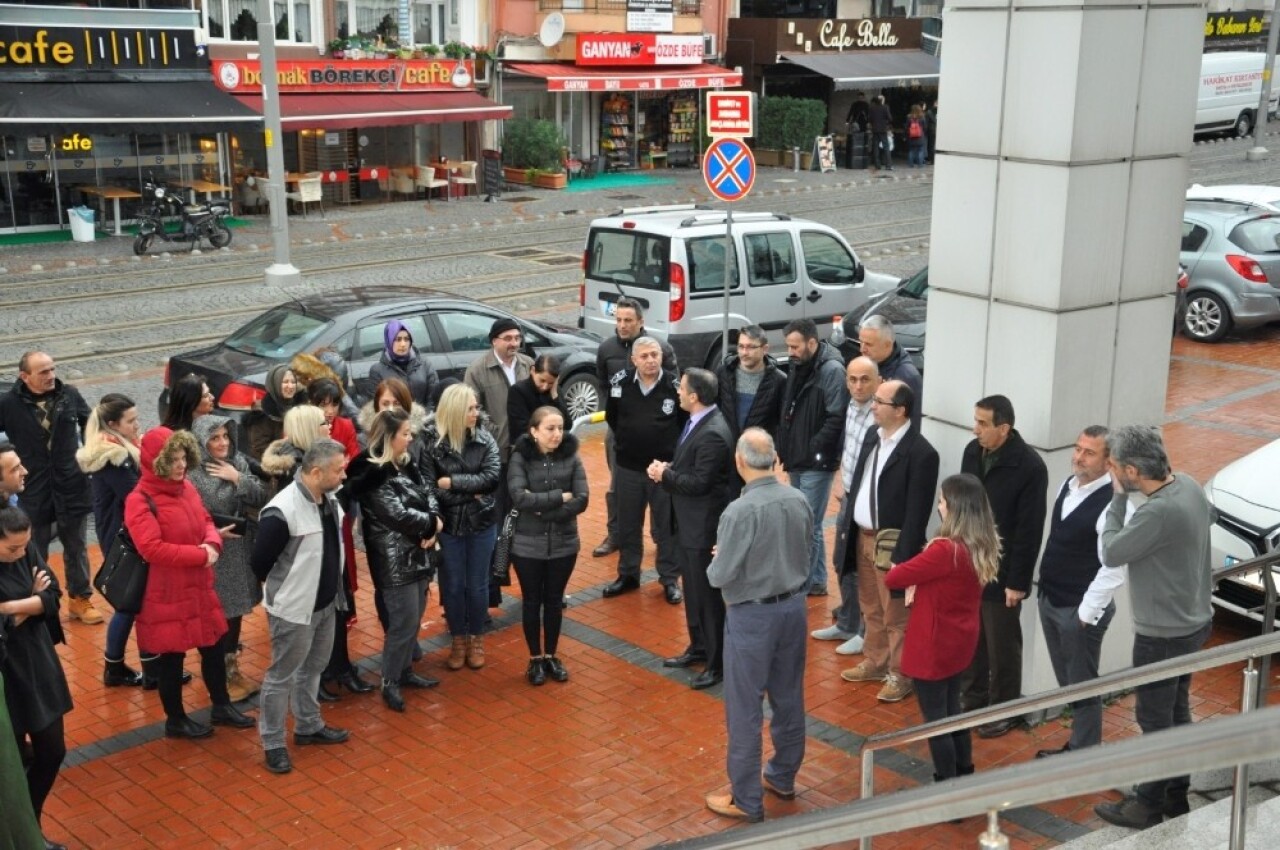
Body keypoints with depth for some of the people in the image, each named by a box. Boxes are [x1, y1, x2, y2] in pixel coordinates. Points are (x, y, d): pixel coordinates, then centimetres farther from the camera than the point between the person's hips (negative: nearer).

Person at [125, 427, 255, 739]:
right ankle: (176, 720, 26)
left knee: (214, 646, 18)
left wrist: (213, 544, -12)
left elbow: (205, 521, 12)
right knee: (171, 658, 8)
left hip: (199, 587, 8)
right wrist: (200, 555, -24)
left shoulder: (186, 487, 3)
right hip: (166, 594, -7)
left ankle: (221, 706, 36)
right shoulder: (140, 500, -21)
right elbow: (152, 548, -28)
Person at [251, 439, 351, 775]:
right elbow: (260, 562, -17)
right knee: (282, 676, 6)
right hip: (293, 610, -8)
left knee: (312, 669, 23)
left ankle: (309, 726, 39)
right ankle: (273, 743, 19)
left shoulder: (329, 499, -1)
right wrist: (282, 589, -1)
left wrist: (333, 589, 14)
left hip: (326, 604, 8)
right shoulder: (282, 511, -27)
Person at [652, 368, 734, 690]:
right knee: (692, 590, 21)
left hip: (703, 525, -10)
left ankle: (718, 663, 12)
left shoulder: (713, 434, -25)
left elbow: (700, 482, -25)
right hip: (688, 522, 10)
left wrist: (664, 475, -14)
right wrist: (668, 468, -2)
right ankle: (699, 647, 36)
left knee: (709, 595, 1)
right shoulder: (697, 422, 6)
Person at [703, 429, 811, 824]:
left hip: (753, 615, -7)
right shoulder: (799, 500, -4)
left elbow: (720, 576, -20)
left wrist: (716, 562, 1)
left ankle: (747, 799, 15)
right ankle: (782, 777, 36)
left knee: (744, 709, 6)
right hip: (793, 606, 7)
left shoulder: (740, 511, -24)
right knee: (788, 698, 20)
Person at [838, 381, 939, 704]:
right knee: (870, 608, 21)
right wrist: (850, 529, 10)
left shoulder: (921, 453, -19)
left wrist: (902, 556, -20)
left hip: (891, 544, -8)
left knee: (895, 615, 5)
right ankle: (875, 662, 37)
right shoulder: (873, 436, 5)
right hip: (863, 536, 8)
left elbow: (917, 513, -19)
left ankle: (900, 675, 20)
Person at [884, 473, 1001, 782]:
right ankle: (964, 775, 37)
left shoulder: (946, 550, -29)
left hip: (934, 645, -8)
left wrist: (907, 575, 0)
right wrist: (918, 581, -8)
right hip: (960, 641, 8)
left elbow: (892, 578, -21)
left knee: (935, 718, 8)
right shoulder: (984, 546, -3)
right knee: (952, 710, 24)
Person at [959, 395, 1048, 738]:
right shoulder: (973, 451, -1)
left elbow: (1030, 530, -17)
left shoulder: (1030, 466, -20)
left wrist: (1018, 581, -15)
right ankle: (972, 699, 34)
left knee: (1002, 647, 10)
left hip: (1001, 574, -6)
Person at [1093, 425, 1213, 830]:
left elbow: (1111, 554, -19)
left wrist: (1118, 498, -13)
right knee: (1177, 712, 21)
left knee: (1155, 720, 6)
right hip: (1193, 621, 9)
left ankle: (1148, 806, 20)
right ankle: (1176, 795, 35)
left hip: (1163, 633, -9)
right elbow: (1209, 516, 19)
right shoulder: (1189, 485, -3)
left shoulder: (1158, 512, -32)